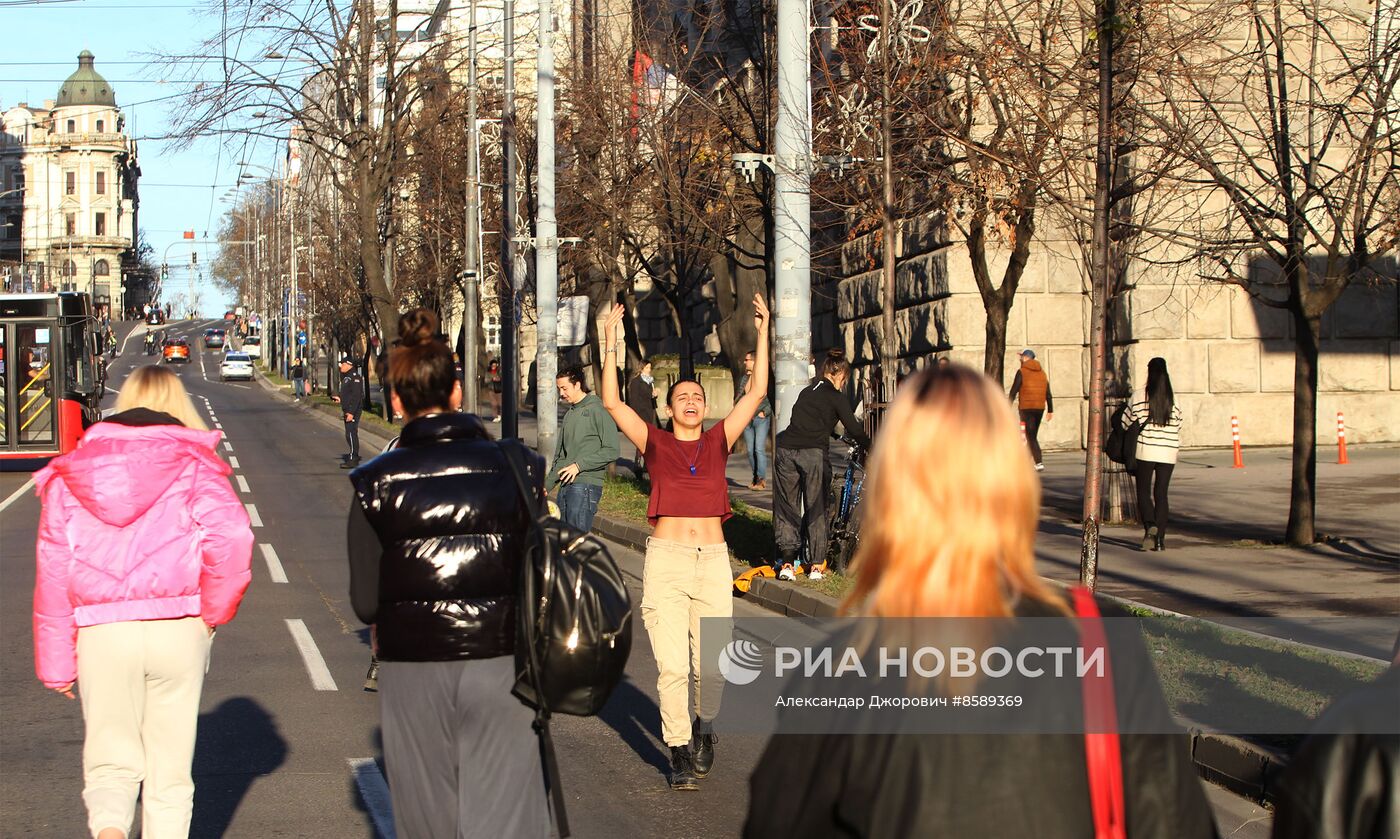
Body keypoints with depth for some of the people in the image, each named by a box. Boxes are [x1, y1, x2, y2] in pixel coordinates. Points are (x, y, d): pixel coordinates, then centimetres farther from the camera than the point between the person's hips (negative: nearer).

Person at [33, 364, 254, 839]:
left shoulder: (72, 473, 9)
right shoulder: (193, 463, 1)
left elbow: (53, 568, 5)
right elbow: (231, 534, -15)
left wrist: (57, 663, 10)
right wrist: (213, 611, 0)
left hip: (100, 633, 1)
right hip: (178, 630, -1)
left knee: (110, 762, 10)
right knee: (169, 770, 11)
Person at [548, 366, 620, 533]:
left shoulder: (597, 411, -6)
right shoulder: (569, 415, 18)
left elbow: (611, 451, -13)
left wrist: (579, 465, -15)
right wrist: (547, 486, 15)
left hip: (585, 486, -8)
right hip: (566, 485, 8)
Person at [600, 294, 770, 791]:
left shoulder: (718, 441, 12)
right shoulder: (655, 442, 8)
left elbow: (757, 393, 6)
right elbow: (612, 403, -1)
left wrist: (763, 333, 3)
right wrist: (611, 345, -5)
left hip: (713, 563, 1)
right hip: (665, 562, -1)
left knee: (711, 668, -1)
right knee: (672, 667, -7)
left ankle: (704, 728, 29)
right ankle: (681, 754, 8)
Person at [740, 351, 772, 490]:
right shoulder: (745, 378, 14)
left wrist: (764, 412, -12)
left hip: (761, 418, -7)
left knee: (759, 449, -14)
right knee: (750, 450, 6)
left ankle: (762, 479, -13)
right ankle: (755, 478, 15)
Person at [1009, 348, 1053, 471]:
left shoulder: (1022, 372, -7)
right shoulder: (1042, 373, 11)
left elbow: (1014, 391, -11)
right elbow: (1048, 394, 9)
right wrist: (1050, 410, 12)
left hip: (1026, 408, -6)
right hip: (1040, 408, 6)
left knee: (1031, 437, -6)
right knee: (1032, 435, 17)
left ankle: (1039, 463, -17)